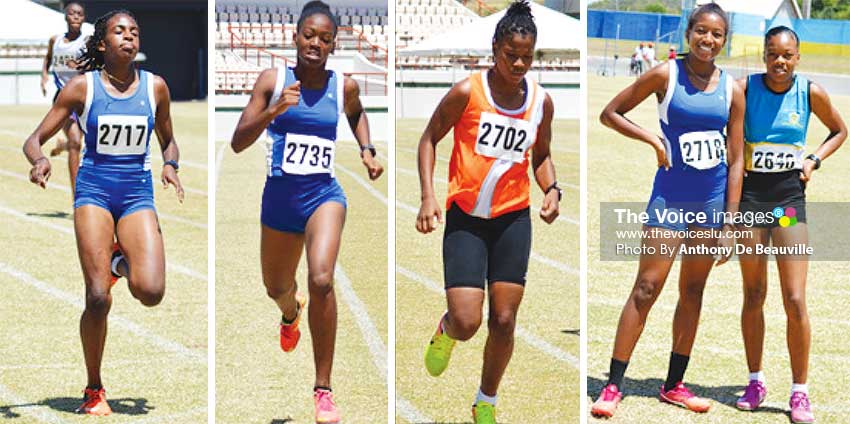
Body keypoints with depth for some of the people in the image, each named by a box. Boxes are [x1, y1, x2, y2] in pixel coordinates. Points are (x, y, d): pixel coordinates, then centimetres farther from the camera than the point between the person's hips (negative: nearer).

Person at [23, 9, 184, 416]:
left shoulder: (155, 87, 5)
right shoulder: (82, 86, -2)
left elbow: (168, 141, 20)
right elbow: (34, 140, 0)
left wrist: (170, 166, -2)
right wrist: (39, 160, -22)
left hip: (138, 194, 2)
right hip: (94, 191, -2)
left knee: (151, 292, -18)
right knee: (98, 298, -11)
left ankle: (122, 261, 19)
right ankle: (94, 390, 7)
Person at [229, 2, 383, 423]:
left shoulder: (344, 86, -1)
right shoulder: (273, 80, -6)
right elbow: (238, 143, -11)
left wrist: (367, 151, 9)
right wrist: (274, 110, -25)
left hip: (323, 194, -1)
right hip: (279, 196, 2)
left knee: (321, 280, -26)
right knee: (276, 288, 21)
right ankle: (291, 312, 64)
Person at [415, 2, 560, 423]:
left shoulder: (541, 102, 1)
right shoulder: (467, 92, -11)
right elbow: (430, 138, 0)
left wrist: (552, 190, -4)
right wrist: (428, 196, -11)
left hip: (513, 218, 3)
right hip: (465, 218, -3)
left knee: (504, 321, 2)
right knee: (466, 323, -12)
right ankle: (445, 330, 27)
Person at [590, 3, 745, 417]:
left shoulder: (732, 91, 2)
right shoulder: (665, 76, -6)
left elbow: (736, 161, 4)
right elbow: (609, 113, 1)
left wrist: (729, 224, 0)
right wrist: (652, 138, -12)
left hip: (712, 202, 4)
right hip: (670, 198, -4)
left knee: (692, 293, 10)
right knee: (646, 288, -7)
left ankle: (673, 385, 21)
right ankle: (613, 386, -4)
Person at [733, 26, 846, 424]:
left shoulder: (811, 93, -4)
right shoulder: (744, 88, -6)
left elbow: (840, 131, 14)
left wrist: (814, 160, 0)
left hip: (790, 197, 0)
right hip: (750, 196, 0)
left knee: (795, 301, -4)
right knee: (753, 296, 9)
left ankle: (799, 392, 6)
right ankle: (755, 381, 22)